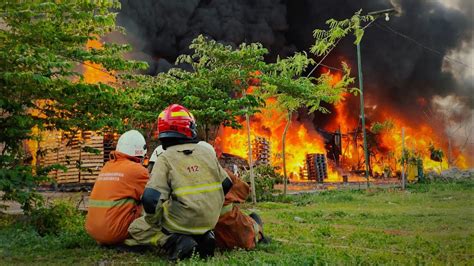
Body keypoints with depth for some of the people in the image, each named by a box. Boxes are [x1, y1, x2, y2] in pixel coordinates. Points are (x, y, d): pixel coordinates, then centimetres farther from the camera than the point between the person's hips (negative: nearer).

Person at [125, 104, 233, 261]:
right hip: (209, 222, 5)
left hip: (182, 223, -5)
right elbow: (226, 185, 9)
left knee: (135, 229, 13)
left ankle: (175, 242, -10)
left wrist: (153, 223, -4)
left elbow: (151, 199, -22)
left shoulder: (165, 159, -13)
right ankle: (202, 237, 7)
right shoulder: (207, 152, 2)